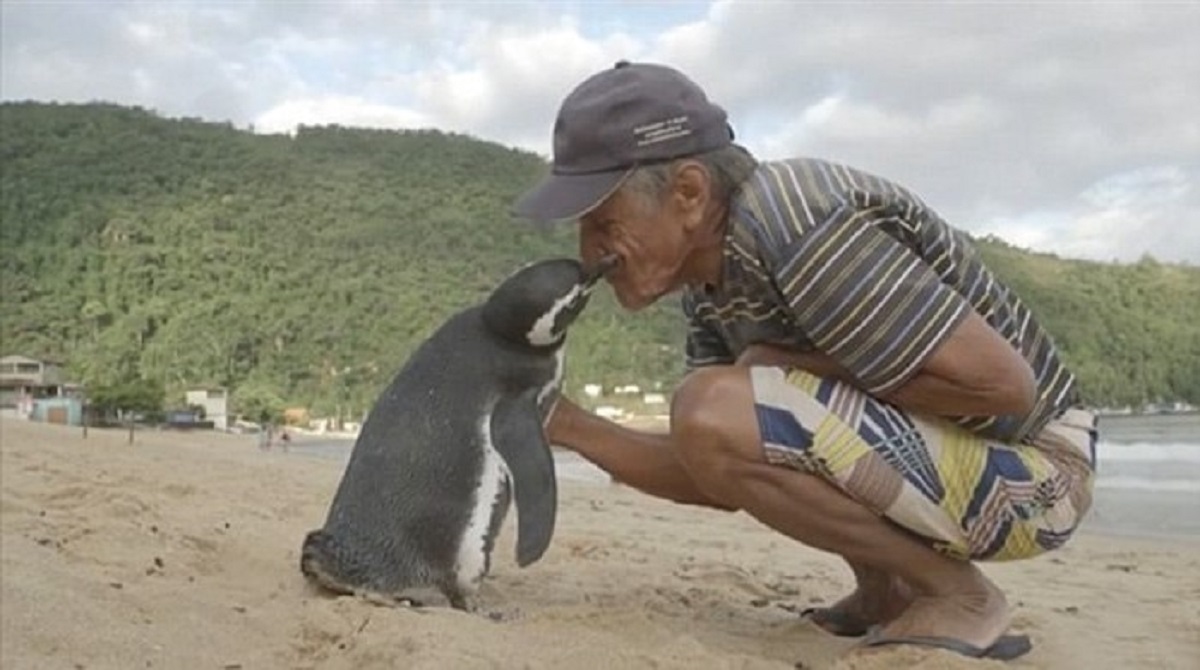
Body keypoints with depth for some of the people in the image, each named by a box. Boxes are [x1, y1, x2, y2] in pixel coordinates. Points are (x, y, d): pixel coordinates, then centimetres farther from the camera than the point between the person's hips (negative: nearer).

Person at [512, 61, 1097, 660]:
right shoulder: (712, 281, 3)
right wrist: (567, 425, -2)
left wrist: (797, 366, -18)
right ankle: (887, 593, 14)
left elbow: (1004, 383, -26)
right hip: (943, 447, 9)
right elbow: (720, 480, 6)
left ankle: (956, 595, -7)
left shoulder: (793, 227, -25)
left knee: (714, 410, -25)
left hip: (1029, 470, -9)